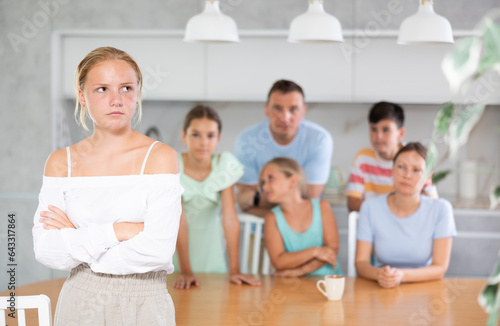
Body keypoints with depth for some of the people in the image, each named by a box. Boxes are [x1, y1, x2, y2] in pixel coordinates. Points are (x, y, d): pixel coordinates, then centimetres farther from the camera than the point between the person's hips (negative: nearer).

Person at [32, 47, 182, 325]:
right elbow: (46, 251, -9)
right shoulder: (61, 163, 0)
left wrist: (74, 241, -10)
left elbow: (157, 251, -20)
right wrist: (116, 231, -18)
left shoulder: (160, 156, -10)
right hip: (79, 303, 2)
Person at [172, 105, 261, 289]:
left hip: (211, 248, 2)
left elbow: (230, 219, -14)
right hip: (177, 249, -2)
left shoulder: (225, 164, -11)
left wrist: (234, 270, -20)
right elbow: (180, 221, -21)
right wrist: (185, 272, -27)